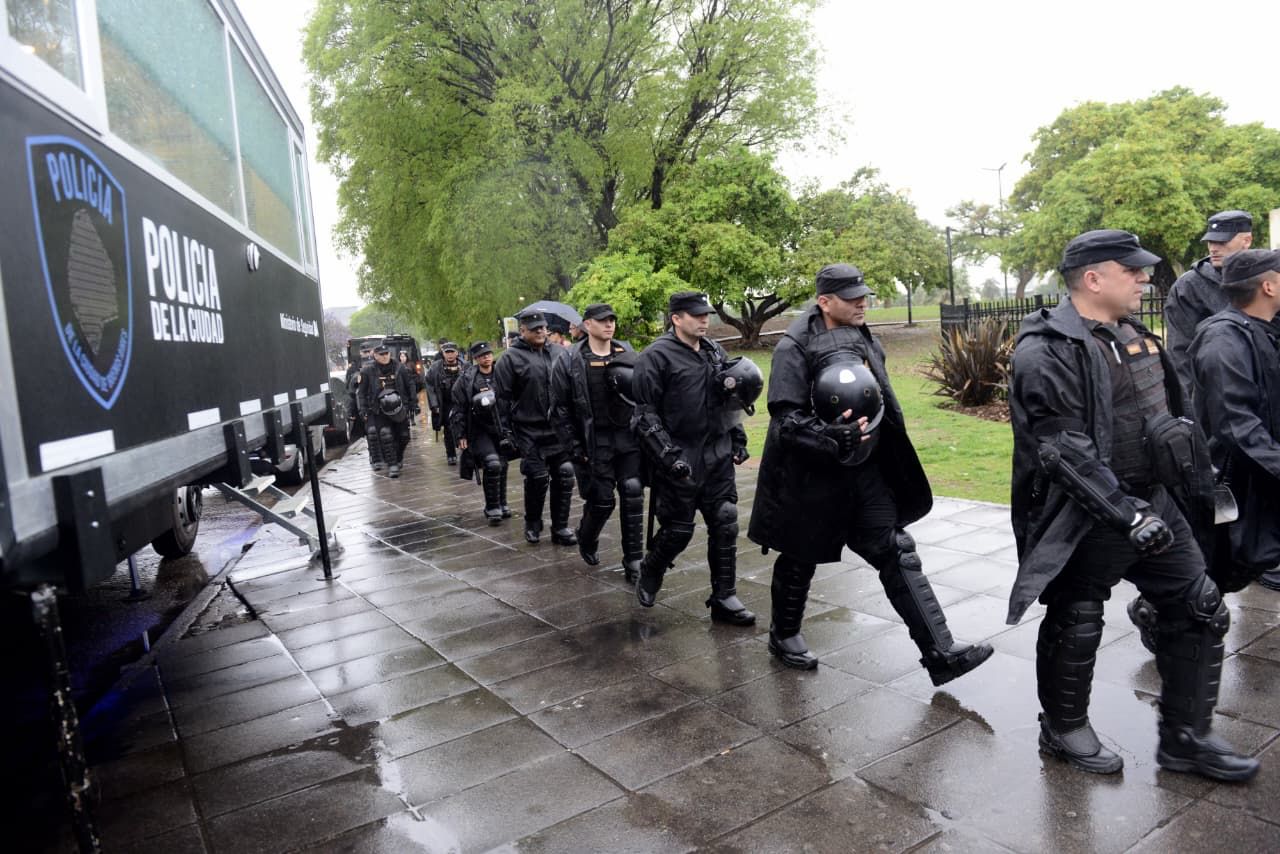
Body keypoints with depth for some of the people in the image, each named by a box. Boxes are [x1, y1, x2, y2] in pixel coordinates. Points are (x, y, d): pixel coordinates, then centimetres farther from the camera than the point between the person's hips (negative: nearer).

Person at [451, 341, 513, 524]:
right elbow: (458, 408, -3)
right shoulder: (467, 379, -5)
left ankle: (501, 504, 29)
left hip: (500, 428, 4)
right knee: (492, 464, -18)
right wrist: (461, 435, -5)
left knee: (502, 466, 10)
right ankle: (492, 509, -5)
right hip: (479, 430, -4)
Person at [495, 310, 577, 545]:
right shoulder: (511, 358, -1)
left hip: (561, 430, 4)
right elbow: (503, 398, -3)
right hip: (530, 432, -4)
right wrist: (508, 432, -6)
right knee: (537, 479, -2)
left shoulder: (560, 353, 12)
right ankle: (532, 525, 21)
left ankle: (560, 527, 16)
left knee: (564, 477, 4)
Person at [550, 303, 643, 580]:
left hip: (629, 439, 3)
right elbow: (560, 411, -3)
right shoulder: (569, 363, -3)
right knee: (602, 500, 2)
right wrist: (575, 448, -7)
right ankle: (586, 541, 34)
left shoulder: (629, 356, 7)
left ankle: (633, 561, 8)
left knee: (633, 495, -4)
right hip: (595, 442, -3)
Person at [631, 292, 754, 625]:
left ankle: (724, 598, 17)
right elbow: (645, 414, -13)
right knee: (678, 529, 3)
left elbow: (730, 399, 22)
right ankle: (648, 574, 32)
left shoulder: (715, 352, 11)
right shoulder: (656, 356, -10)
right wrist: (668, 457, -18)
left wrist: (737, 440, 16)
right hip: (679, 461, -6)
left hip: (718, 458, 6)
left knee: (725, 525, 6)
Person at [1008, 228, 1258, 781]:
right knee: (1075, 626, 8)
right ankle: (1063, 729, 30)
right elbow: (1065, 451, -26)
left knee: (1200, 612, 13)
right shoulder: (1047, 352, -20)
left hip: (1153, 504, 9)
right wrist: (1127, 514, -27)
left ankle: (1186, 737, 28)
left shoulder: (1132, 335, 10)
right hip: (1087, 519, -9)